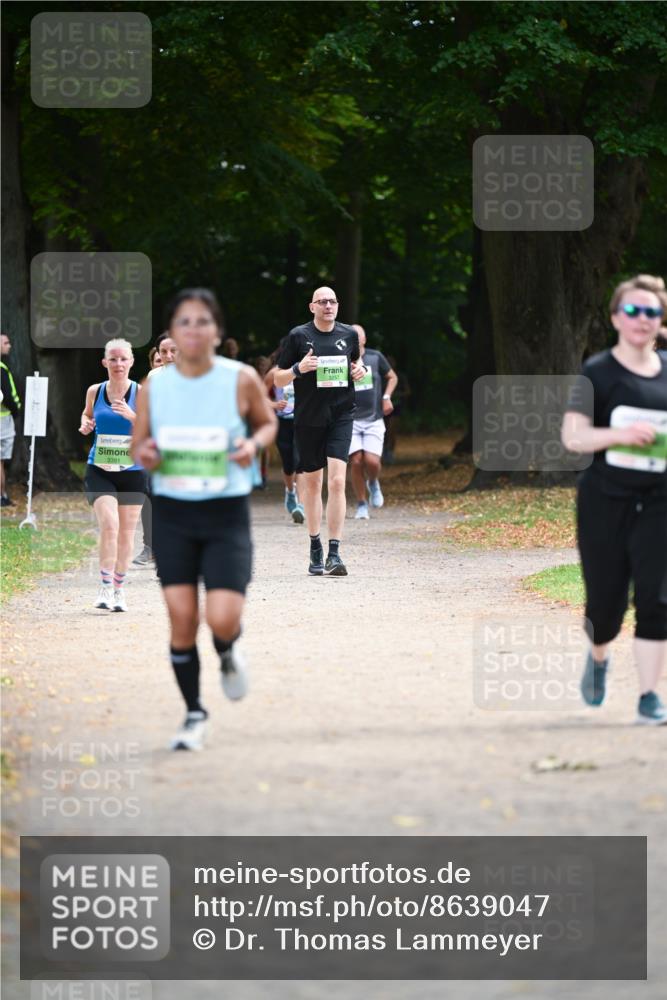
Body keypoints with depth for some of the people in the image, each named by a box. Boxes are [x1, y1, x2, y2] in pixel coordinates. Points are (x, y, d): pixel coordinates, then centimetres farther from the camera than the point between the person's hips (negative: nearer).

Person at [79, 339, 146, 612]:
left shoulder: (141, 393, -6)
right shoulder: (94, 391, 1)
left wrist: (132, 416, -24)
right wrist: (85, 424, 0)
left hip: (132, 471, 0)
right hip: (99, 471, 0)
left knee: (126, 532, 9)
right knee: (109, 524, -19)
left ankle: (119, 589, 25)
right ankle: (105, 587, -13)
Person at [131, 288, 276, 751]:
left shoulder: (241, 379, -7)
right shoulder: (154, 387, -2)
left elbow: (268, 423, 9)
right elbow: (138, 443, 9)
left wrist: (254, 443, -13)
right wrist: (145, 455, -14)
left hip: (227, 511, -2)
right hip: (172, 513, 2)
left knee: (223, 618, -13)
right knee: (181, 617, -1)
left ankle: (228, 654, 26)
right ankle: (194, 714, 17)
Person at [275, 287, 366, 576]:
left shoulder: (349, 335, 6)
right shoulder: (298, 336, -1)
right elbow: (278, 379, 3)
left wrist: (359, 370, 2)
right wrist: (298, 368, -17)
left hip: (341, 417, 0)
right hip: (308, 419, 0)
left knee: (337, 481, -14)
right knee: (312, 483, 9)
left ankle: (334, 554, -16)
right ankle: (315, 550, 25)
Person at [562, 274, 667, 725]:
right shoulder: (599, 373, -2)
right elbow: (573, 436, -8)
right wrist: (620, 434, -23)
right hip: (605, 501, -2)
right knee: (606, 602, 4)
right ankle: (598, 657, 38)